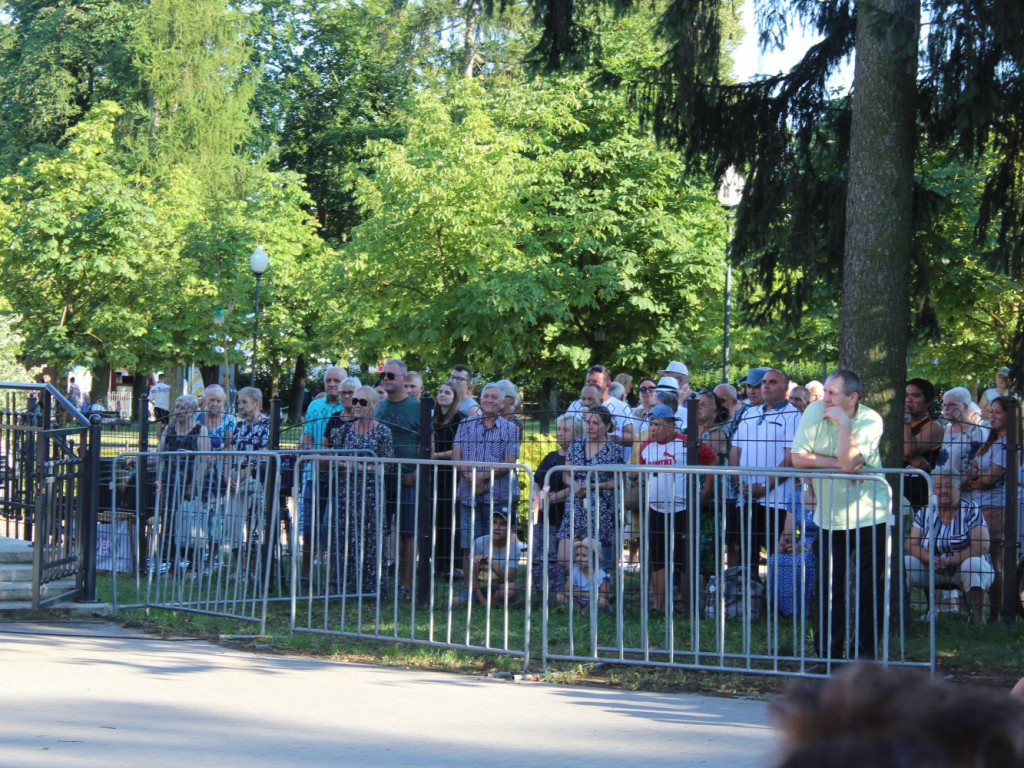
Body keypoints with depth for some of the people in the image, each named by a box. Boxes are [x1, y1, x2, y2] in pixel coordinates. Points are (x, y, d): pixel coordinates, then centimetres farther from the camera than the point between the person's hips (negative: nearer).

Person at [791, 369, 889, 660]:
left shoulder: (870, 421, -10)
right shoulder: (815, 412, -5)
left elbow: (848, 462, -22)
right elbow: (798, 458, -10)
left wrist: (844, 422, -23)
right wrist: (838, 463, -15)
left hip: (870, 515, -2)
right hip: (831, 515, 2)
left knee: (872, 587, 1)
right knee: (831, 586, 2)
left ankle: (865, 650, 11)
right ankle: (829, 653, 10)